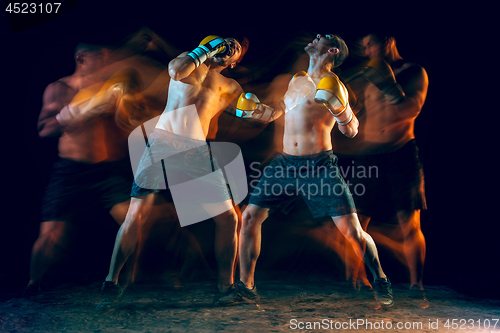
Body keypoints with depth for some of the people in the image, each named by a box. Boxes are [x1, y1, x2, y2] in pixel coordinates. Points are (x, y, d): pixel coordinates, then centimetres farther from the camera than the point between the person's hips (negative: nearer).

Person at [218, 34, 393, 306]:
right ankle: (246, 288, 12)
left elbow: (351, 131, -7)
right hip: (286, 163, 6)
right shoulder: (295, 80, 15)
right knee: (250, 217, -1)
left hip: (319, 166, -6)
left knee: (351, 230, -9)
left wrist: (339, 108, -24)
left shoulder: (333, 85, -4)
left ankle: (380, 280, 17)